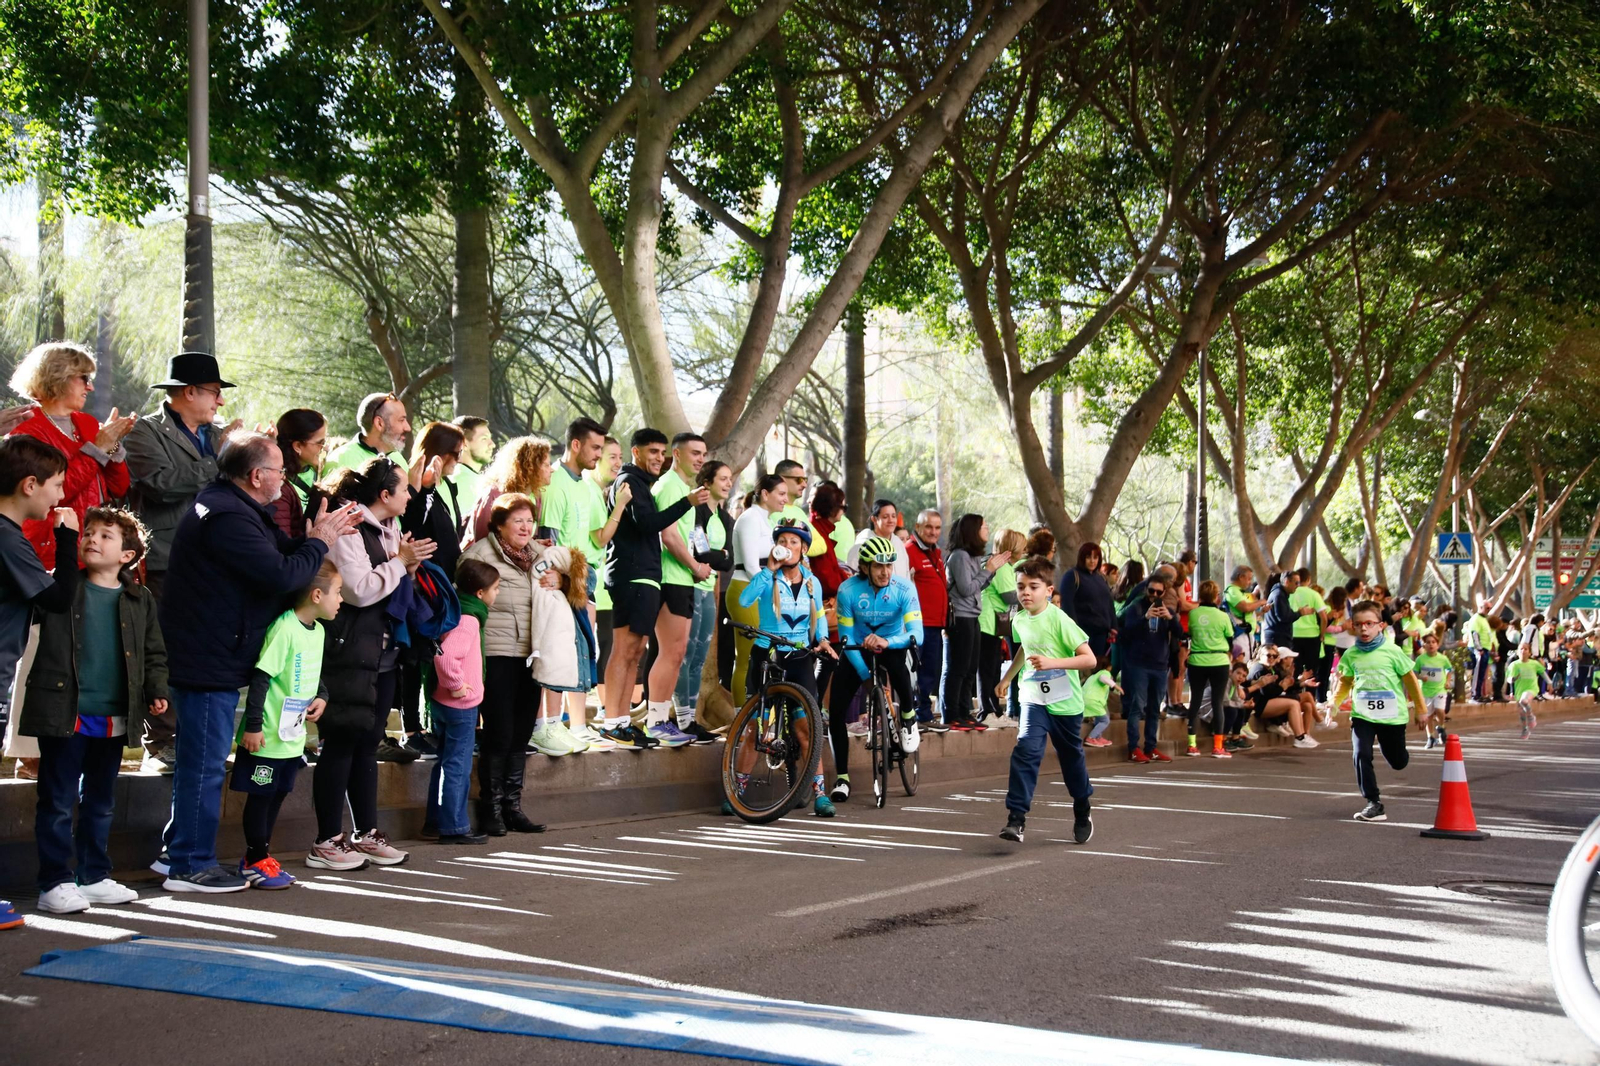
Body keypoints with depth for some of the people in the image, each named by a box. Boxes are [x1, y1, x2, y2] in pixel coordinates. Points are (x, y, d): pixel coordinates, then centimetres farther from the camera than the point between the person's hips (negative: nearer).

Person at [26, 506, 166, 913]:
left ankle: (95, 877, 25)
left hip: (113, 720, 4)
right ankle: (55, 883, 8)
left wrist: (156, 690, -1)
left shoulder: (140, 600, 8)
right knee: (58, 802, 1)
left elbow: (154, 653, 13)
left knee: (101, 802, 15)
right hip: (64, 715, -3)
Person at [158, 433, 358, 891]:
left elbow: (278, 557, 15)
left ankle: (178, 852, 28)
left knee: (199, 761, 19)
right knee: (205, 764, -3)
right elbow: (282, 576, -24)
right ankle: (191, 866, 4)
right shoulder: (227, 517, -21)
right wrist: (318, 543, -9)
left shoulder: (229, 506, 14)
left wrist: (319, 538, 3)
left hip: (207, 659, 11)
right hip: (209, 662, -11)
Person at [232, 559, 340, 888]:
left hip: (293, 735, 9)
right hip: (267, 736, -9)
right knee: (260, 796, 2)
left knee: (277, 795, 16)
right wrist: (253, 725, -21)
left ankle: (258, 856, 26)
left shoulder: (318, 631, 8)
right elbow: (260, 677, -21)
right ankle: (255, 861, 11)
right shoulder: (285, 629, -20)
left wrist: (322, 696, 2)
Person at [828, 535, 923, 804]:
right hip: (857, 651, 1)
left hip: (890, 646, -1)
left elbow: (916, 634, -29)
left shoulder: (904, 589, -21)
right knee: (836, 711, -12)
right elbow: (846, 637, -15)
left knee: (896, 661, -39)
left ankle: (908, 717, -12)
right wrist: (866, 674, -21)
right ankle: (842, 777, 3)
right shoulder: (848, 590, -20)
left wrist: (886, 642, -47)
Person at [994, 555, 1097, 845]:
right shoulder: (1020, 620, 1)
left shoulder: (1059, 620, -18)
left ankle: (1082, 815, 37)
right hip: (1034, 698, 3)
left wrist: (1053, 662, -32)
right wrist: (1007, 678, 33)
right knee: (1026, 749, -18)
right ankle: (1016, 817, -20)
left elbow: (1089, 659, -21)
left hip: (1065, 701, -3)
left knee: (1071, 758, 14)